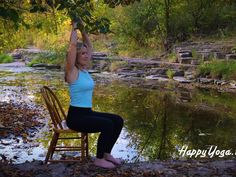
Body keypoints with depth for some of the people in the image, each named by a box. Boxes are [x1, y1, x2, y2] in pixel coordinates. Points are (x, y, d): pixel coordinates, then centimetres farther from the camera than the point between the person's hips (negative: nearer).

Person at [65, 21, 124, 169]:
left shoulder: (85, 69, 10)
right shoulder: (72, 71, -12)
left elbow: (89, 45, 14)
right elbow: (73, 45, -20)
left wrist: (83, 30, 10)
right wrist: (74, 29, -10)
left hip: (88, 112, 9)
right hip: (75, 116, -9)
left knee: (118, 120, -3)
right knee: (107, 124, -25)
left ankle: (107, 153, 8)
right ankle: (99, 159, -8)